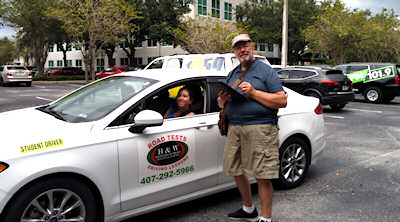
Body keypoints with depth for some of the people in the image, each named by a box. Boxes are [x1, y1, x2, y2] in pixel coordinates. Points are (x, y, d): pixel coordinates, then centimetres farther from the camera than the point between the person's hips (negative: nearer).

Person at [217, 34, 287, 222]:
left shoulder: (265, 71, 1)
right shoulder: (232, 74, 20)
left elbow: (282, 101, -8)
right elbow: (221, 104, 24)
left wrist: (253, 93, -15)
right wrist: (223, 99, 0)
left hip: (260, 129, -6)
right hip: (234, 129, 7)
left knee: (262, 176, -5)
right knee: (236, 171, 13)